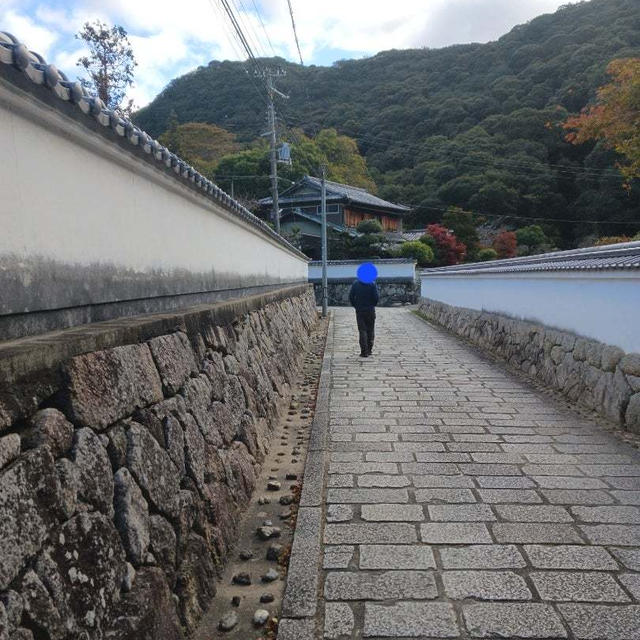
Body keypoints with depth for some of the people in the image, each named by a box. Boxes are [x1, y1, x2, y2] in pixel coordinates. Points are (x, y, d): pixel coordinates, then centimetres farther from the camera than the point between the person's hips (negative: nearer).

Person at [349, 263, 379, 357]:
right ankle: (369, 350, 16)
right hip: (370, 310, 0)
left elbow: (351, 297, -2)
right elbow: (376, 297, -10)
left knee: (362, 330, 2)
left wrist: (355, 306, 9)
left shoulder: (355, 283, -2)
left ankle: (364, 352, -3)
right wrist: (372, 305, 8)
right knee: (370, 330, 12)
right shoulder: (372, 284, -7)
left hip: (359, 310, 0)